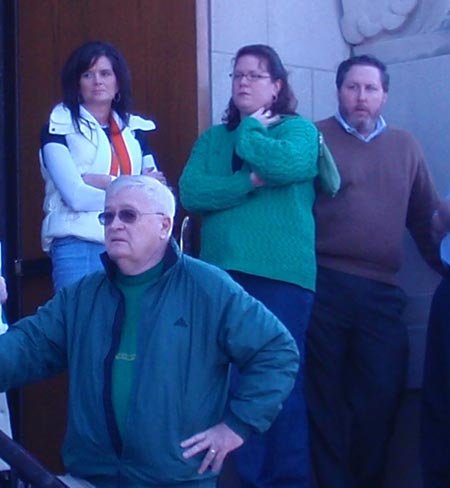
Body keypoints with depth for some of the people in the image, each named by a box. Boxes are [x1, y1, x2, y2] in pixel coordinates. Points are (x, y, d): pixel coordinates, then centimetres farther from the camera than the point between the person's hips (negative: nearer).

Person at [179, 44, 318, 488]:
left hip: (281, 273, -4)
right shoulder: (213, 138, 16)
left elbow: (286, 164, -18)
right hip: (222, 273, 4)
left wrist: (249, 130, -1)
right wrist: (249, 181, -11)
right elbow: (190, 192, 0)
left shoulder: (300, 130, 5)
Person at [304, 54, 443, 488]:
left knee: (381, 395, 4)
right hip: (325, 285, -3)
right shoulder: (315, 137, 2)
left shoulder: (404, 146, 15)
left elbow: (426, 217, 17)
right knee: (326, 395, 6)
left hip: (381, 291, 3)